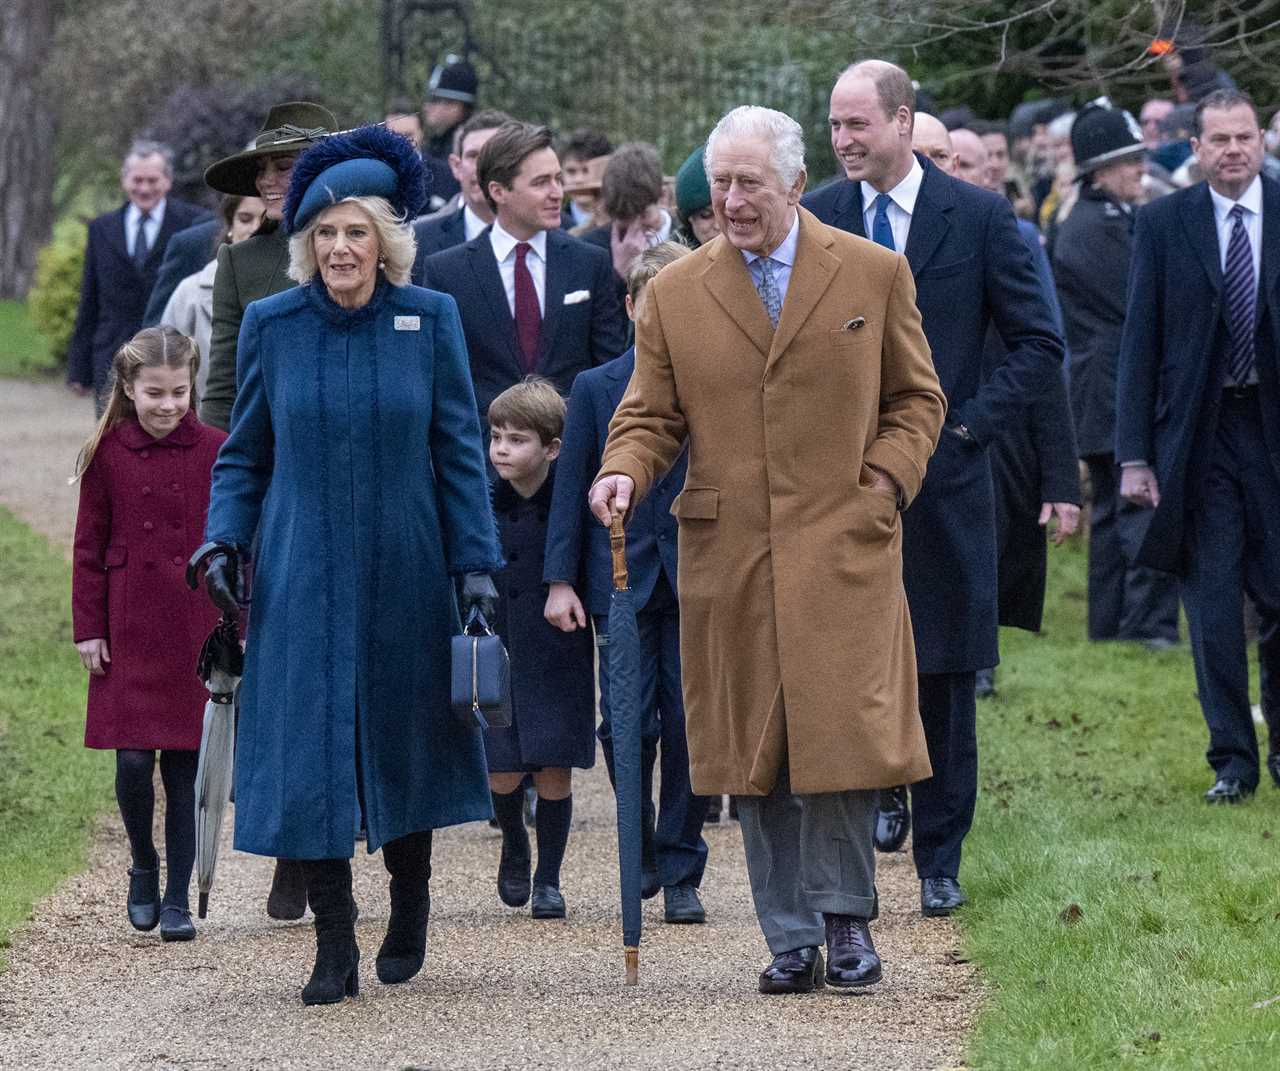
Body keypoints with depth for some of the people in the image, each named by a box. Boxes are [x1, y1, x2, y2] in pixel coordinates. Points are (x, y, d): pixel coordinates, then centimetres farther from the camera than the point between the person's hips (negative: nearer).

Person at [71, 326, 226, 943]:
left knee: (186, 764, 2)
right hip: (130, 633, 0)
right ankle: (143, 867, 20)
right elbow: (89, 548, 4)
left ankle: (178, 898, 10)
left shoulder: (215, 452, 1)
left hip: (197, 631, 0)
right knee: (133, 760, -6)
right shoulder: (107, 455, 0)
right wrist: (88, 630, 0)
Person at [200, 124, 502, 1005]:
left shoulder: (429, 320, -1)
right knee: (308, 751, -6)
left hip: (405, 573, 0)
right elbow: (245, 453, 8)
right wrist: (225, 539, -5)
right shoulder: (272, 326, 0)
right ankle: (336, 947, 0)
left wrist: (476, 562, -3)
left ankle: (409, 911, 32)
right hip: (303, 577, 0)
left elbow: (460, 451, 1)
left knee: (405, 743, 10)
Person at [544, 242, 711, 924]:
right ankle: (642, 856, 16)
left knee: (690, 729, 1)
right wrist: (560, 580, -1)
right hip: (620, 582, 0)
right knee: (628, 727, -3)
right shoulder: (595, 389, 6)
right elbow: (571, 487, 5)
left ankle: (680, 873, 10)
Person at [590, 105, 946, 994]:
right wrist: (624, 472, -10)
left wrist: (886, 479, -2)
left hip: (842, 545, -2)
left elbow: (918, 398, 13)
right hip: (728, 554, 2)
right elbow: (652, 415, 10)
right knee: (753, 749, 2)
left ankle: (844, 915, 9)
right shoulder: (674, 295, 8)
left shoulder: (874, 275, 6)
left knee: (841, 733, -8)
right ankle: (792, 941, 9)